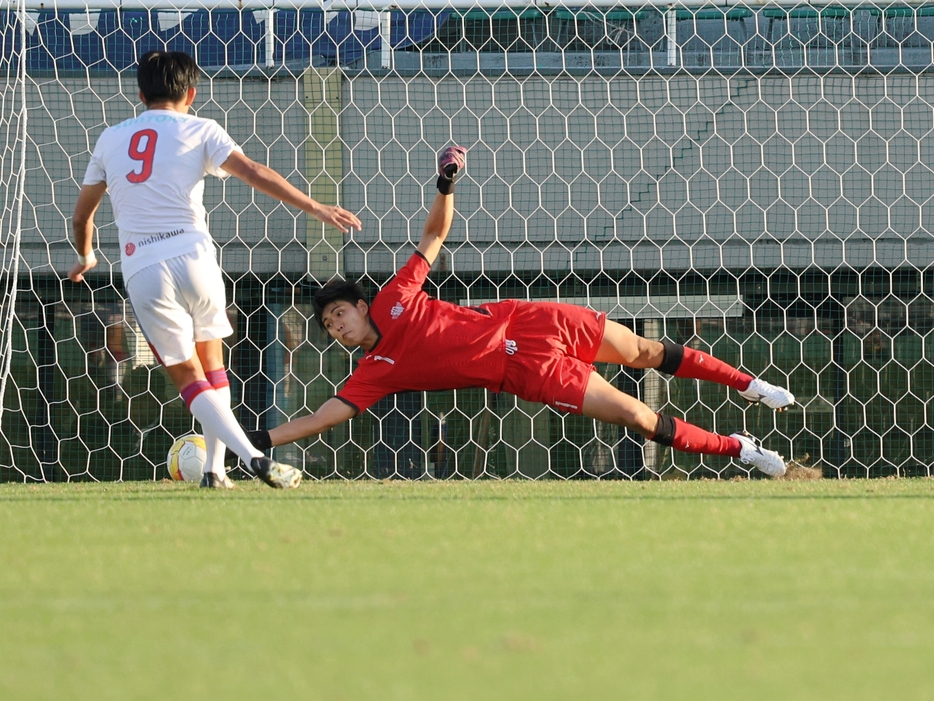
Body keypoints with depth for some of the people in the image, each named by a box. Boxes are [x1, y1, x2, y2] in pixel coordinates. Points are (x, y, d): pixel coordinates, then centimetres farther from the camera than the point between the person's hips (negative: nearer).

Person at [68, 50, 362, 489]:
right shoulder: (197, 130, 8)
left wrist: (85, 256, 46)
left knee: (189, 378, 3)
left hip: (140, 269, 1)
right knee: (212, 366, 18)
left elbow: (82, 214, 27)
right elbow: (255, 174, -5)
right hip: (192, 255, -1)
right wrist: (316, 209, -4)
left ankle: (251, 456, -15)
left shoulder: (111, 139, 17)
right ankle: (215, 468, 12)